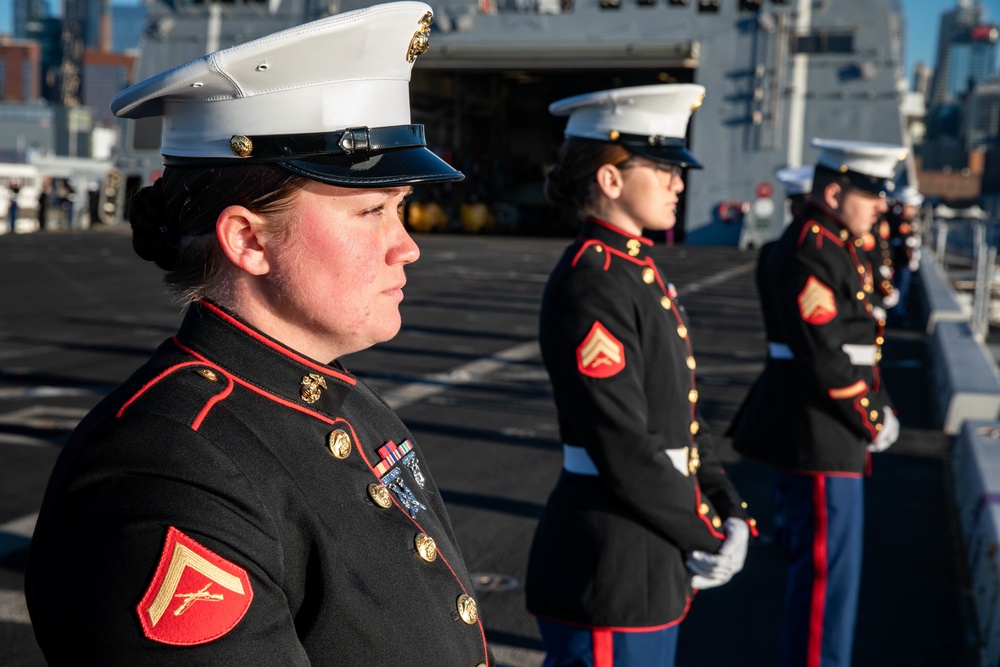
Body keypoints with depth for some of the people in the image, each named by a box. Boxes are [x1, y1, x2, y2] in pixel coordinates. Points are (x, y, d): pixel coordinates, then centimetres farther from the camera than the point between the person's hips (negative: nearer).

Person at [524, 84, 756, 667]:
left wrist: (728, 511, 4)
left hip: (653, 563, 9)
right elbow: (624, 448, -22)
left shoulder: (640, 271, 10)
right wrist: (706, 536, -12)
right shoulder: (592, 285, -19)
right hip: (611, 572, -9)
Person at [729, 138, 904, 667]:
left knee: (812, 558, 19)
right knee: (829, 568, -2)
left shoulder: (839, 246, 13)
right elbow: (824, 359, -23)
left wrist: (879, 406, 6)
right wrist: (872, 422, -12)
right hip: (818, 438, -10)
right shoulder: (808, 255, -19)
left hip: (827, 433, 10)